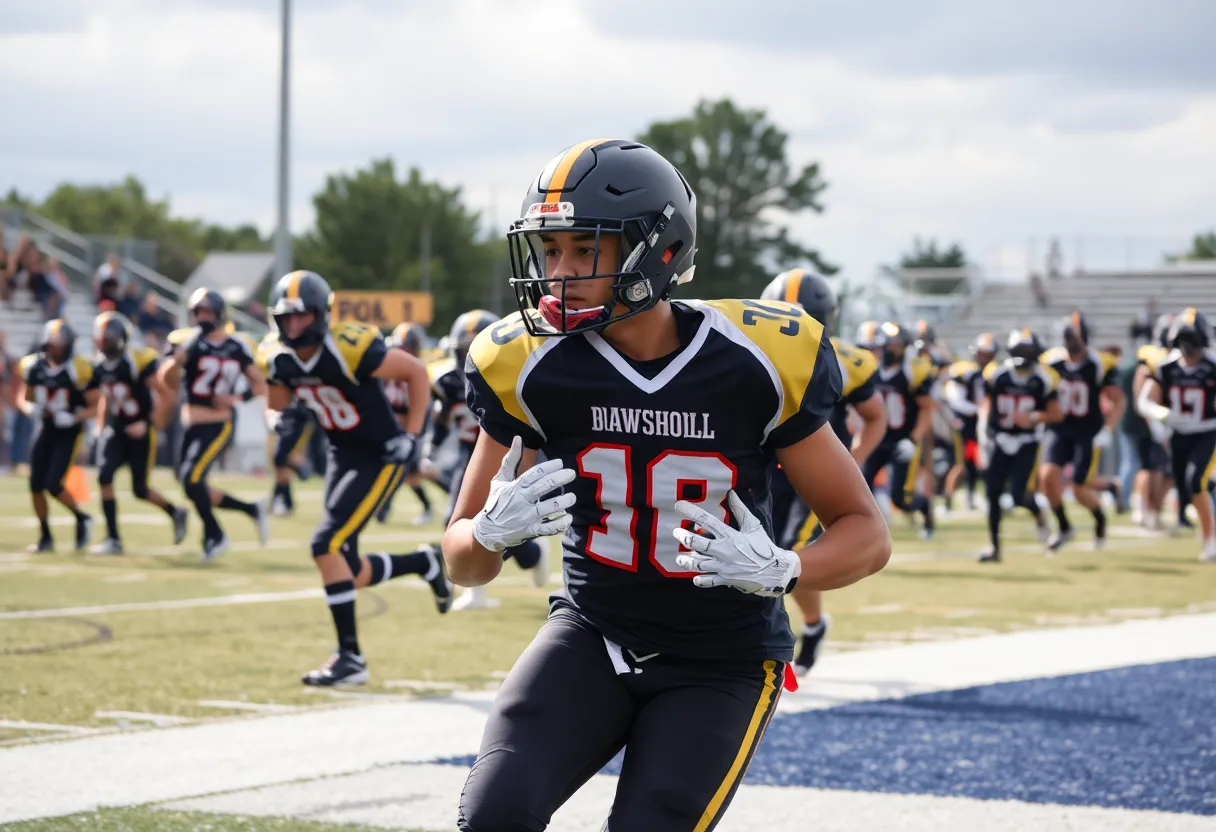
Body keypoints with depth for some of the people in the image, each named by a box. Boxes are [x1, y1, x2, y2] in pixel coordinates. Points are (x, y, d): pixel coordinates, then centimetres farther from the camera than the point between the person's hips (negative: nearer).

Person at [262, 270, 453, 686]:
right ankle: (426, 563, 36)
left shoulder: (351, 350, -24)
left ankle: (350, 658, -12)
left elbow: (417, 372, -14)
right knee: (351, 574, 8)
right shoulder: (280, 359, -5)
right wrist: (278, 421, -13)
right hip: (341, 456, 8)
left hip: (379, 457, -8)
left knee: (327, 545, -19)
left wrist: (412, 435, -16)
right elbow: (276, 405, 12)